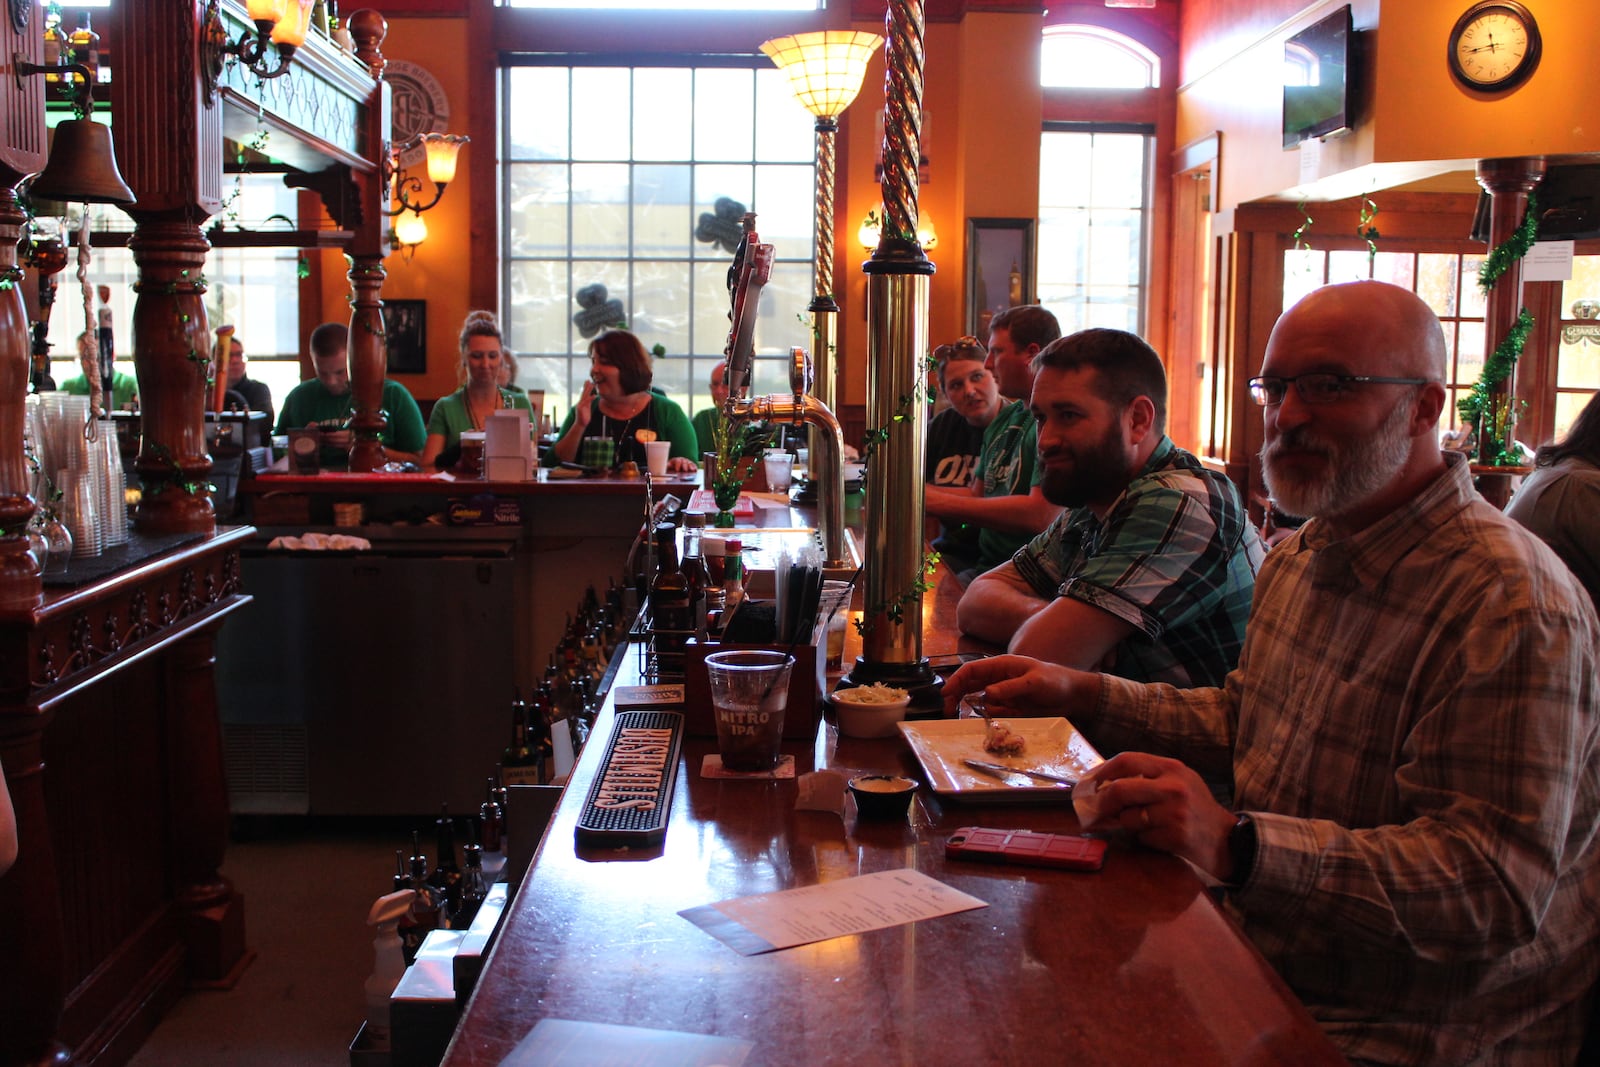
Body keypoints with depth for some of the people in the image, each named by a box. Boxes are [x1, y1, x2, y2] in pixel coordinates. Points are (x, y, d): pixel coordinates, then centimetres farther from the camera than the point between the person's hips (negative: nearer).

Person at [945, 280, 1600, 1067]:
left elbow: (1497, 887, -28)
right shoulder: (1298, 559, 9)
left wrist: (1235, 846, -38)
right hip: (1273, 979, 8)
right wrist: (1081, 696, 9)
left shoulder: (1511, 608, -22)